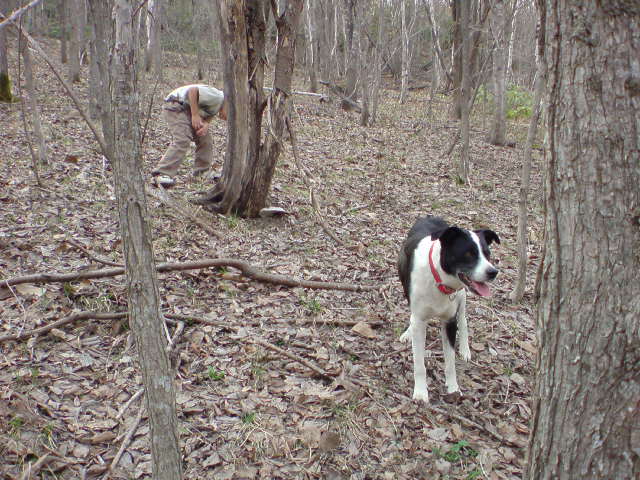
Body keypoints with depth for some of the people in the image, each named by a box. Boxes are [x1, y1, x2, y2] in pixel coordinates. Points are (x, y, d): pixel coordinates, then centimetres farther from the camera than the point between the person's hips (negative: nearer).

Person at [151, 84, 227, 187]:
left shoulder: (219, 103, 13)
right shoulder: (217, 97, -20)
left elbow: (208, 117, 5)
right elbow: (193, 90, -28)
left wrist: (206, 124, -18)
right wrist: (195, 115, -26)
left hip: (187, 110, 11)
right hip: (175, 105, -11)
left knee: (205, 139, 10)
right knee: (182, 141, -24)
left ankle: (202, 173, 17)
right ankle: (161, 174, -30)